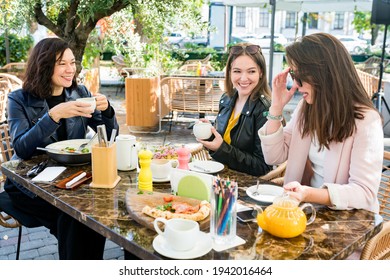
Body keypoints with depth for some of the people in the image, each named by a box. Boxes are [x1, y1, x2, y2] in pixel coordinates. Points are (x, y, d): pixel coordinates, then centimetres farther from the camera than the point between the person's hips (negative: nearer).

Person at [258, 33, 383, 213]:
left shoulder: (366, 120, -16)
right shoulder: (306, 107, 2)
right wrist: (277, 107, -6)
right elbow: (274, 157, 3)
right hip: (307, 209, 6)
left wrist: (310, 195, -34)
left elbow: (365, 193, -20)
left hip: (347, 217, -6)